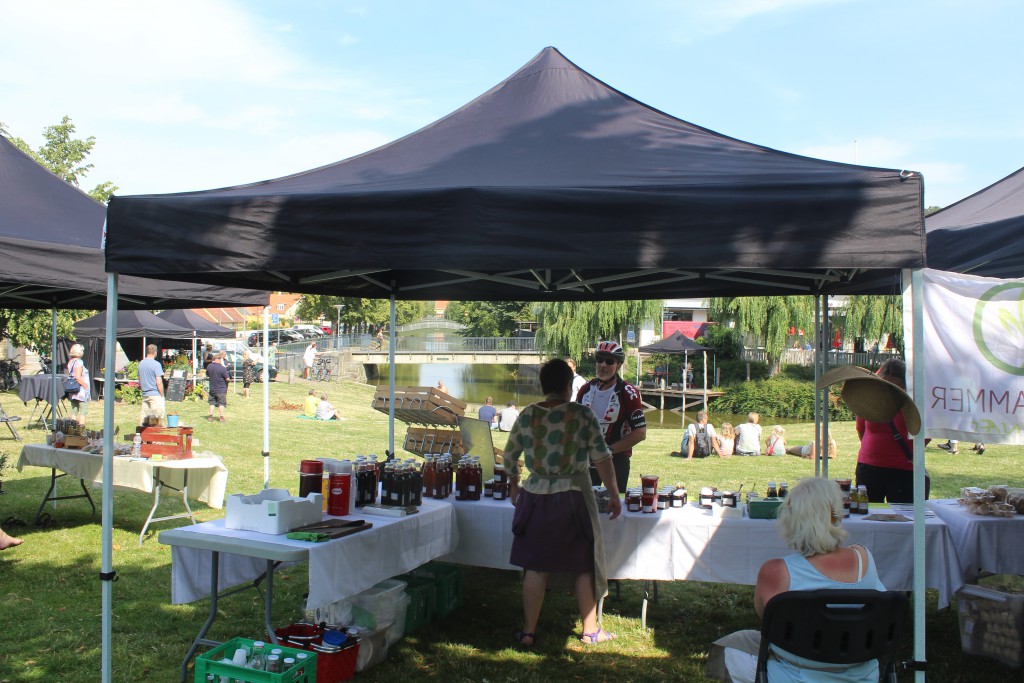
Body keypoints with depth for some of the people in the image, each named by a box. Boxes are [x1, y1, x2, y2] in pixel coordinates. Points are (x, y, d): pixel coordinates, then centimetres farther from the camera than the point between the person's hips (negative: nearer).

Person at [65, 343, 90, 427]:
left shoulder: (70, 362, 12)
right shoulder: (79, 362, -14)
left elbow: (69, 376, 15)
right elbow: (78, 377, -22)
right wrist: (86, 386, -16)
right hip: (81, 391, -9)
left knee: (74, 411, 11)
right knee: (83, 411, -4)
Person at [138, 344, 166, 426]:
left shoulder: (141, 364, 9)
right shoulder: (156, 364, -12)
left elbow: (139, 382, 17)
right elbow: (159, 383, -15)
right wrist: (162, 395, -7)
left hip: (144, 394, 7)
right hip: (155, 394, -7)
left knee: (144, 415, 11)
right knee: (158, 415, -4)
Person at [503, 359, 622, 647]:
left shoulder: (527, 415, 0)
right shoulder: (582, 415, -8)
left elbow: (509, 456, 10)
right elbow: (602, 459, -9)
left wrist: (514, 485, 26)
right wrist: (614, 495, 0)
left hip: (535, 496, 2)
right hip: (573, 496, -2)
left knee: (535, 567, 11)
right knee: (584, 565, 13)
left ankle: (528, 631, 19)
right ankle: (590, 630, 24)